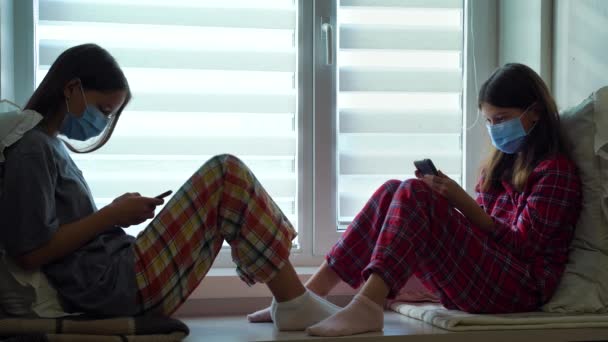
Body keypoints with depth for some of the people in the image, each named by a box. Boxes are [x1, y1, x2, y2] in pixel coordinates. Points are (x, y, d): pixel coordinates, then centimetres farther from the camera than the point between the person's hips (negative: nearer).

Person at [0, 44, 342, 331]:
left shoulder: (50, 146, 18)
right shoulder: (31, 150, -11)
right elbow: (31, 251, -19)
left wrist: (117, 213, 4)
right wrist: (112, 215, -12)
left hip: (118, 283, 10)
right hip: (117, 285, -10)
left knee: (226, 184, 18)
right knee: (226, 173, -11)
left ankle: (292, 295, 10)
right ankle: (294, 303, -7)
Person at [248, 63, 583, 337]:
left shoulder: (556, 171, -4)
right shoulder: (501, 163, 22)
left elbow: (523, 246, -10)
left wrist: (462, 201, -15)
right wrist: (444, 197, -2)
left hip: (519, 286, -8)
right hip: (480, 275, 8)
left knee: (414, 193, -22)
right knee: (393, 192, -6)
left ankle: (367, 306, -36)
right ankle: (309, 295, -15)